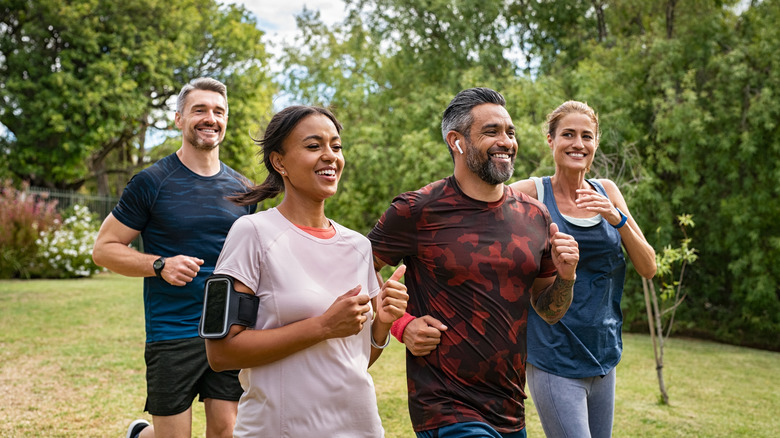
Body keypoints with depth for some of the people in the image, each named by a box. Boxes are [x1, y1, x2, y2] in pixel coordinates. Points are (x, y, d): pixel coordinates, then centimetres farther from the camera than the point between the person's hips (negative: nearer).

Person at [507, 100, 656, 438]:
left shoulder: (606, 192, 6)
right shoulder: (531, 193, -6)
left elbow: (648, 269, 3)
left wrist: (617, 218, -12)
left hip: (603, 356, 5)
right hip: (554, 358, -5)